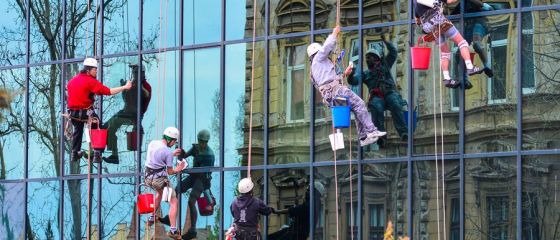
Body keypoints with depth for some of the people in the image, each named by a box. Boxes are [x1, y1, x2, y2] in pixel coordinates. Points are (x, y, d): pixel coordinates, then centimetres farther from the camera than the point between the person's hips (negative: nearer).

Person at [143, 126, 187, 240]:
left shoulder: (152, 143, 4)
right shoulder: (167, 151, -17)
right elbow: (170, 171, -9)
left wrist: (172, 154, 25)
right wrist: (178, 169, 11)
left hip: (147, 178, 8)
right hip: (159, 179, -8)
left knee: (160, 191, 37)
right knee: (174, 201, 1)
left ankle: (152, 218, 42)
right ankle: (173, 230, -9)